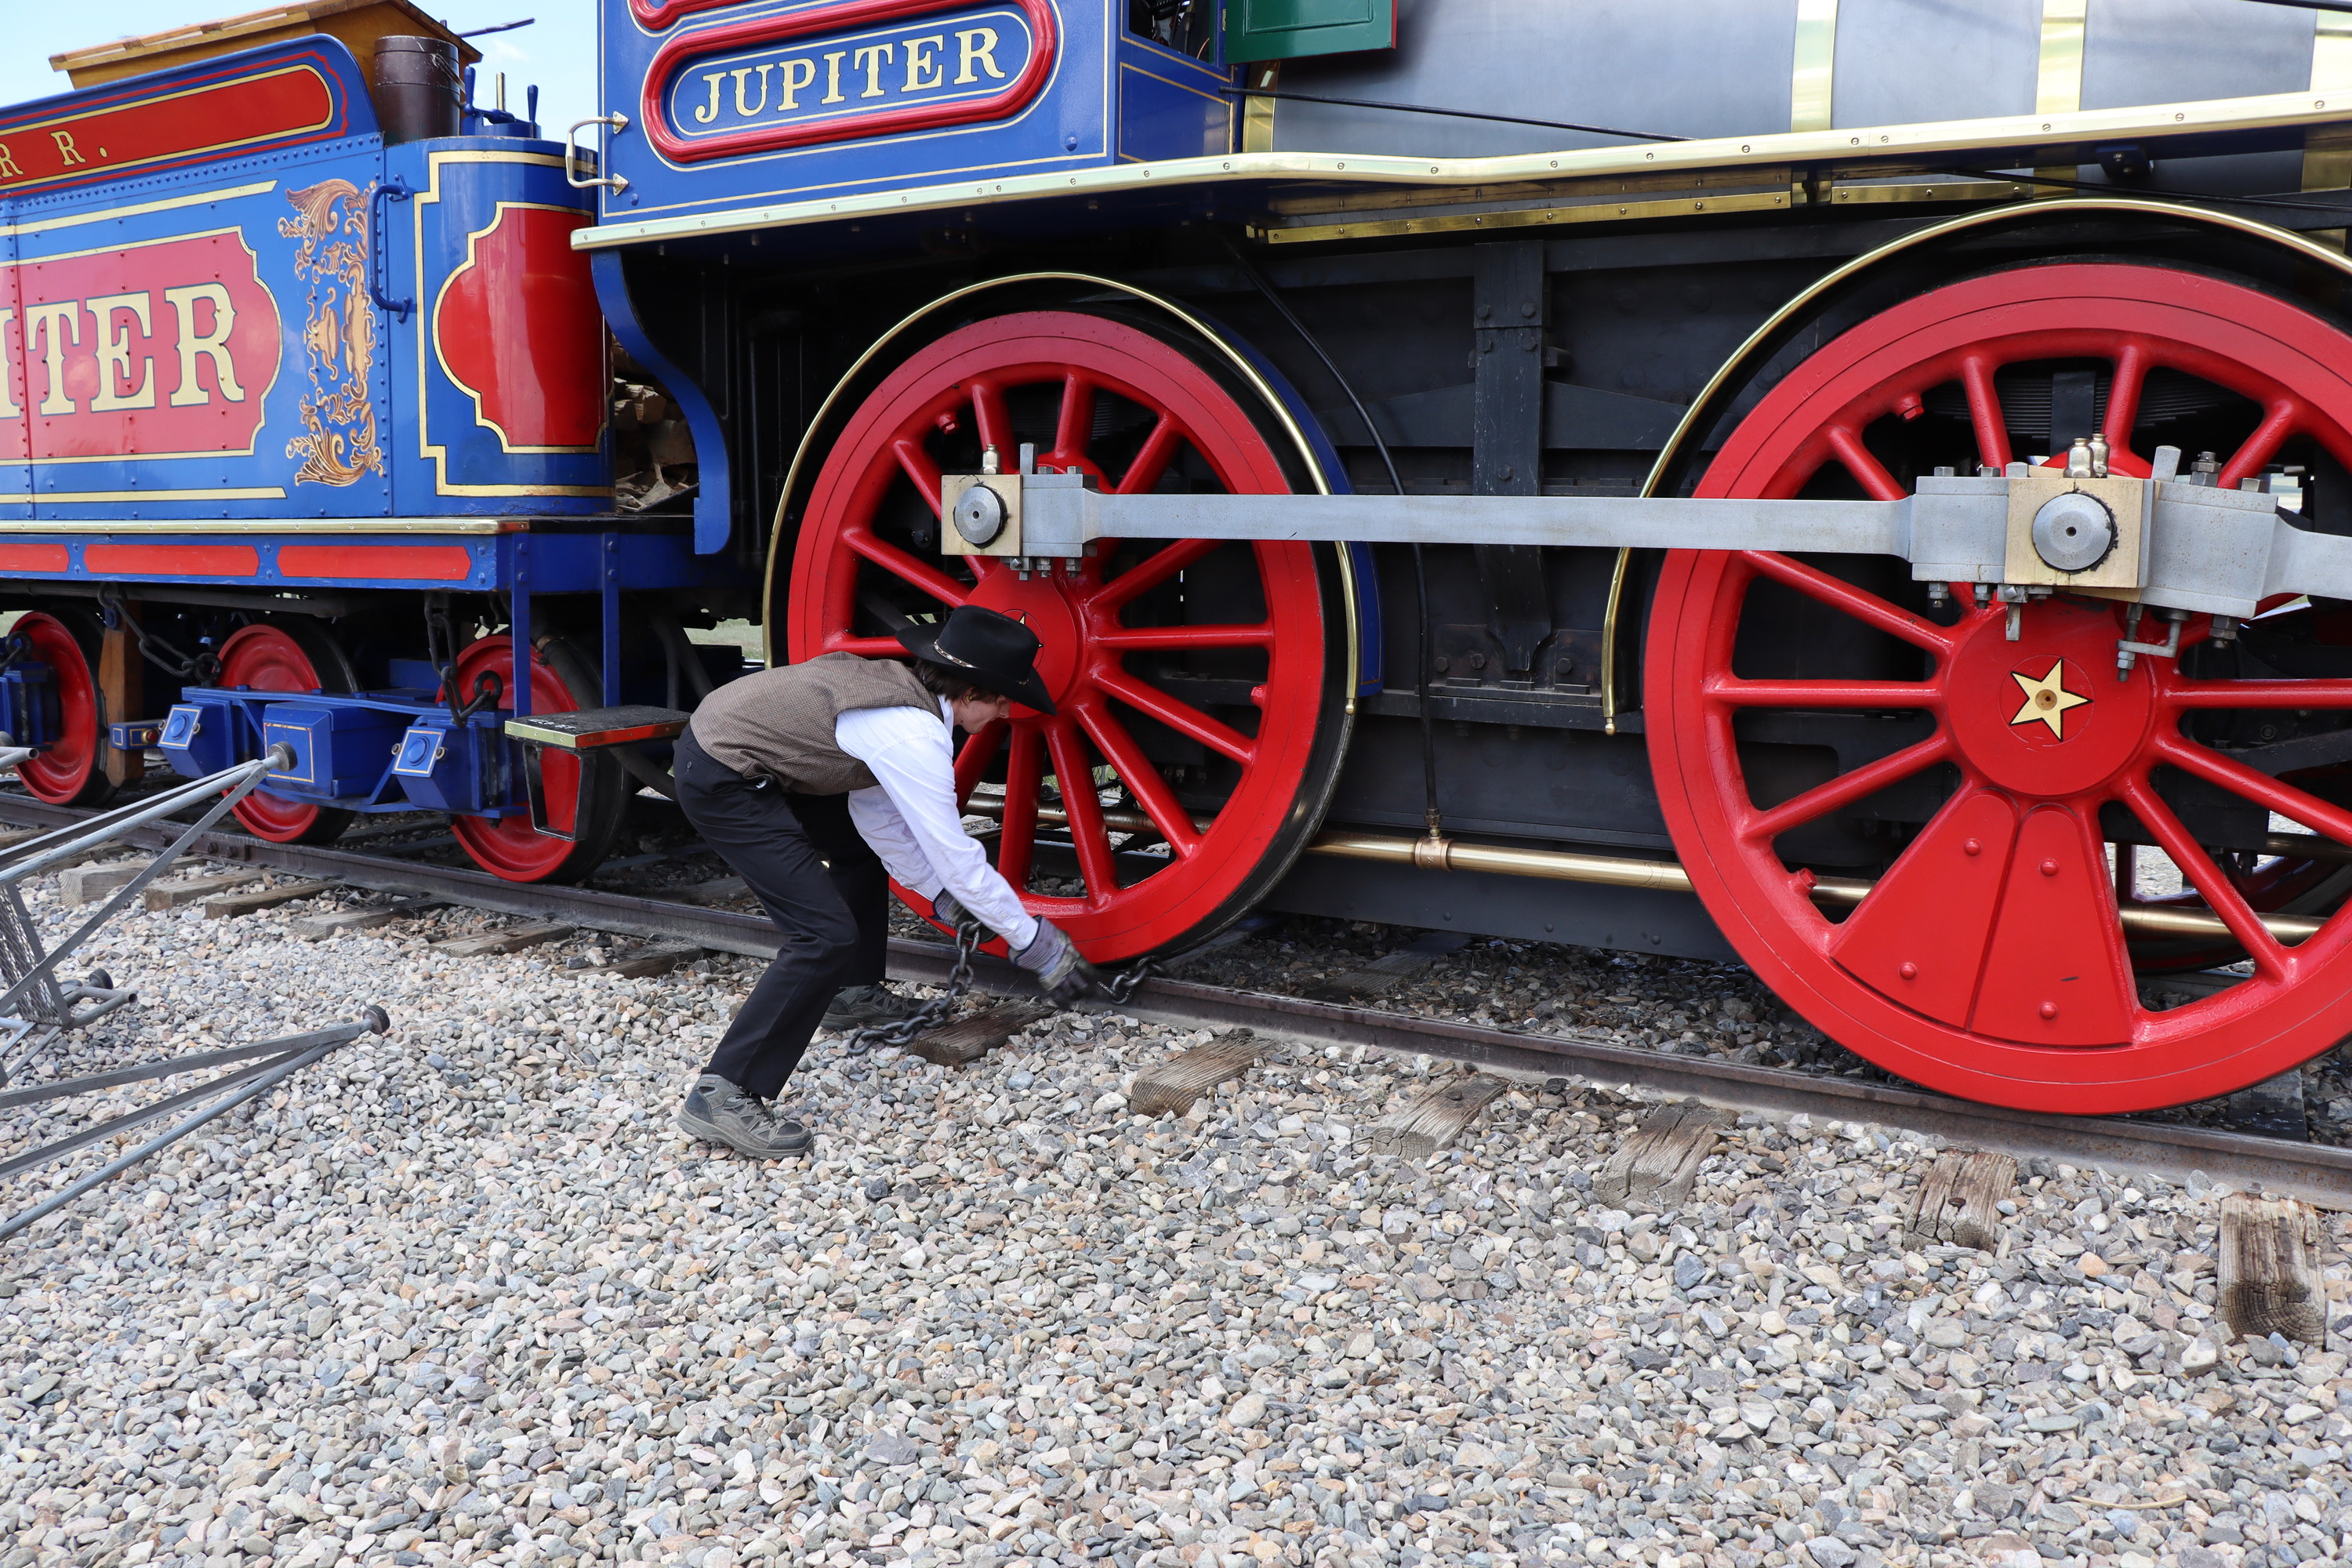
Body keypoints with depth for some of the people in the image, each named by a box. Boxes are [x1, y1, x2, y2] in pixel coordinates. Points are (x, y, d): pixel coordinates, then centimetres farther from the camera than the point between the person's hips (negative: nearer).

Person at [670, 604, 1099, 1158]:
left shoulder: (901, 687, 5)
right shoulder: (913, 734, -23)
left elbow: (874, 810, 13)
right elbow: (955, 858, -19)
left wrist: (941, 896, 12)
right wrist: (1037, 944, -8)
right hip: (719, 781, -11)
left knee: (862, 840, 25)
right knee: (827, 936, -14)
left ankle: (853, 991, 39)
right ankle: (721, 1096, -11)